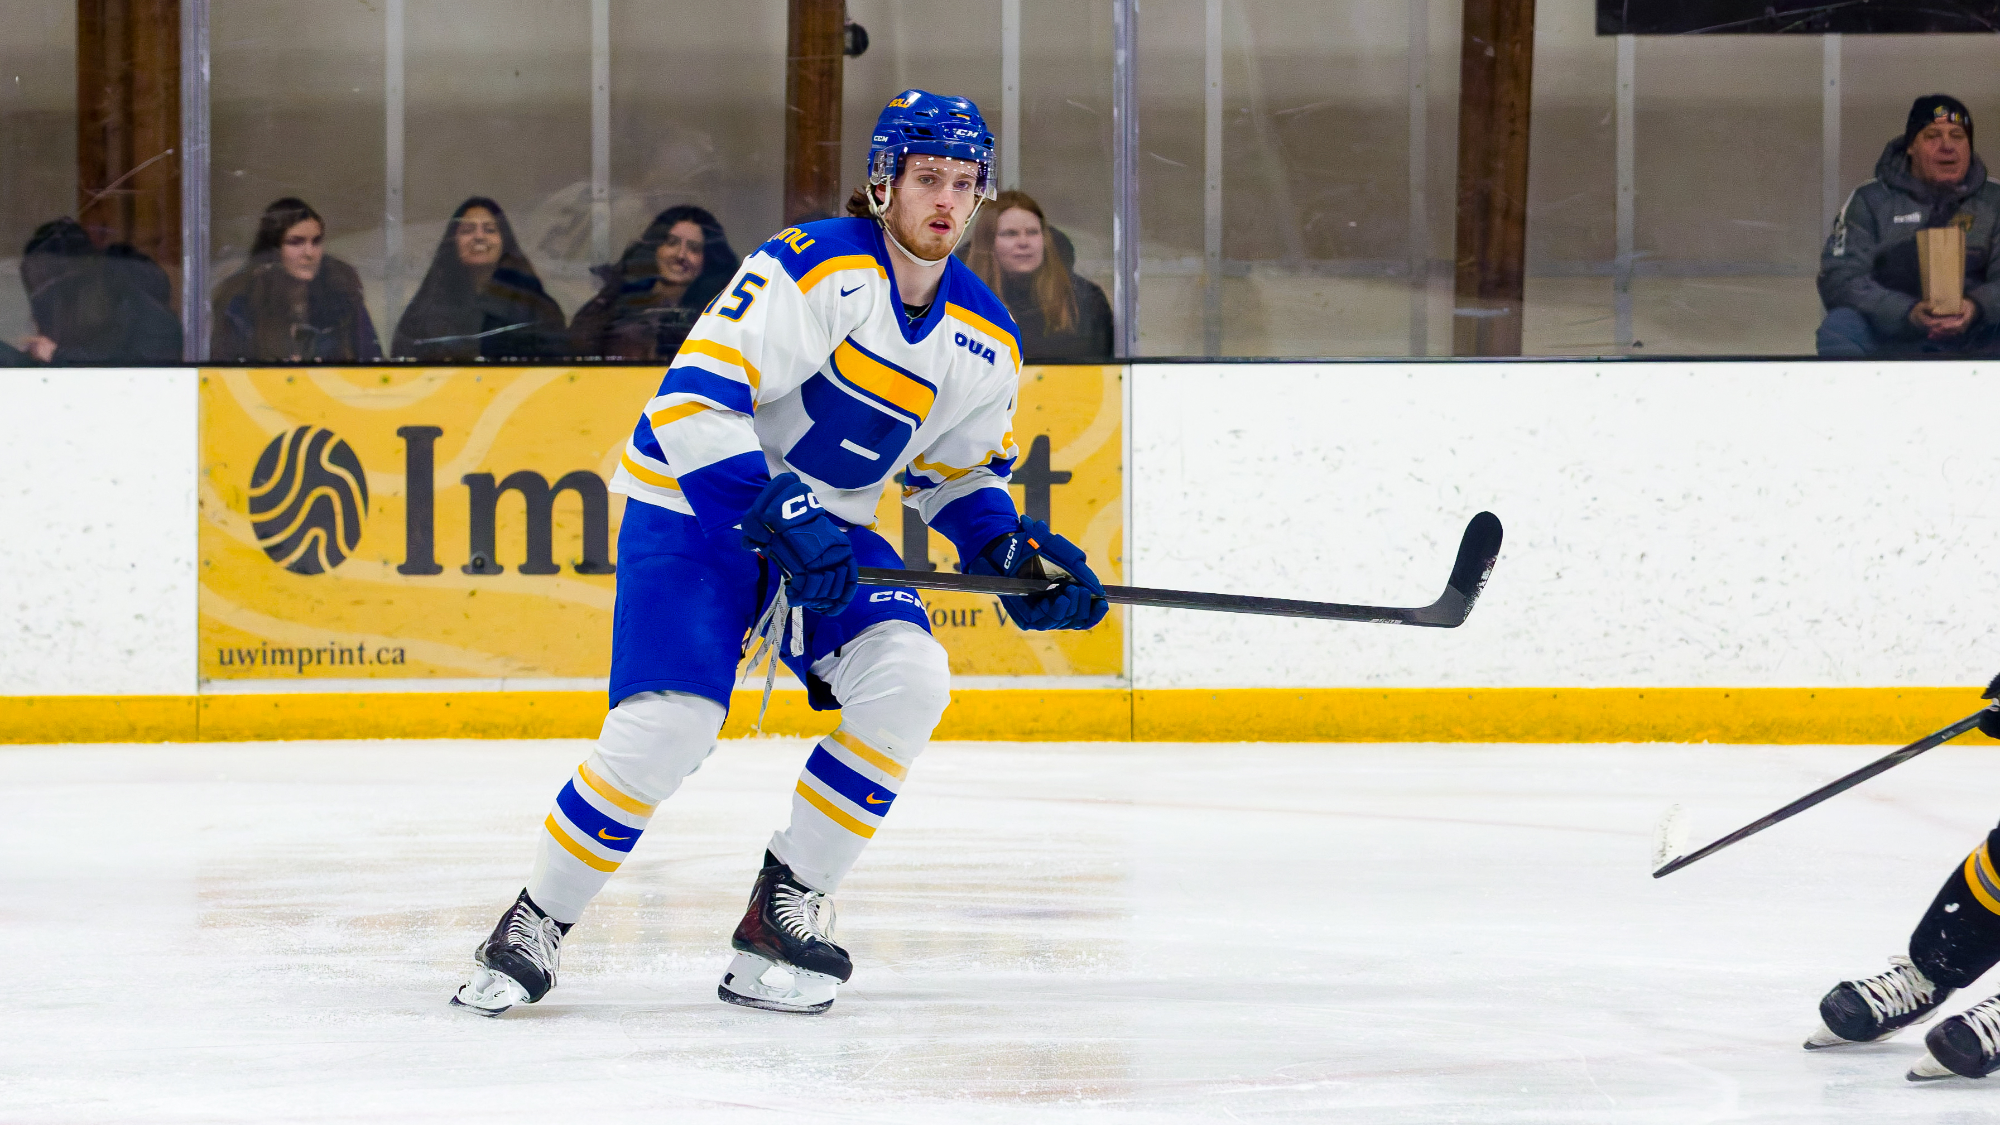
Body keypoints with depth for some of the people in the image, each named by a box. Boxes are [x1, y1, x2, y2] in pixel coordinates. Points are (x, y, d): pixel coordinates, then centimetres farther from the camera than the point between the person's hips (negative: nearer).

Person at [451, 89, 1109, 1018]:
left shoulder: (984, 342, 2)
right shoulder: (814, 270, -21)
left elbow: (960, 476, 17)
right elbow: (694, 400, -27)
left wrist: (1012, 552, -3)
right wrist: (780, 519, -34)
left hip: (827, 528, 6)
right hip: (695, 507, -6)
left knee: (908, 677, -20)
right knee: (668, 723, -22)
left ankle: (784, 909, -8)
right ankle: (533, 927, -2)